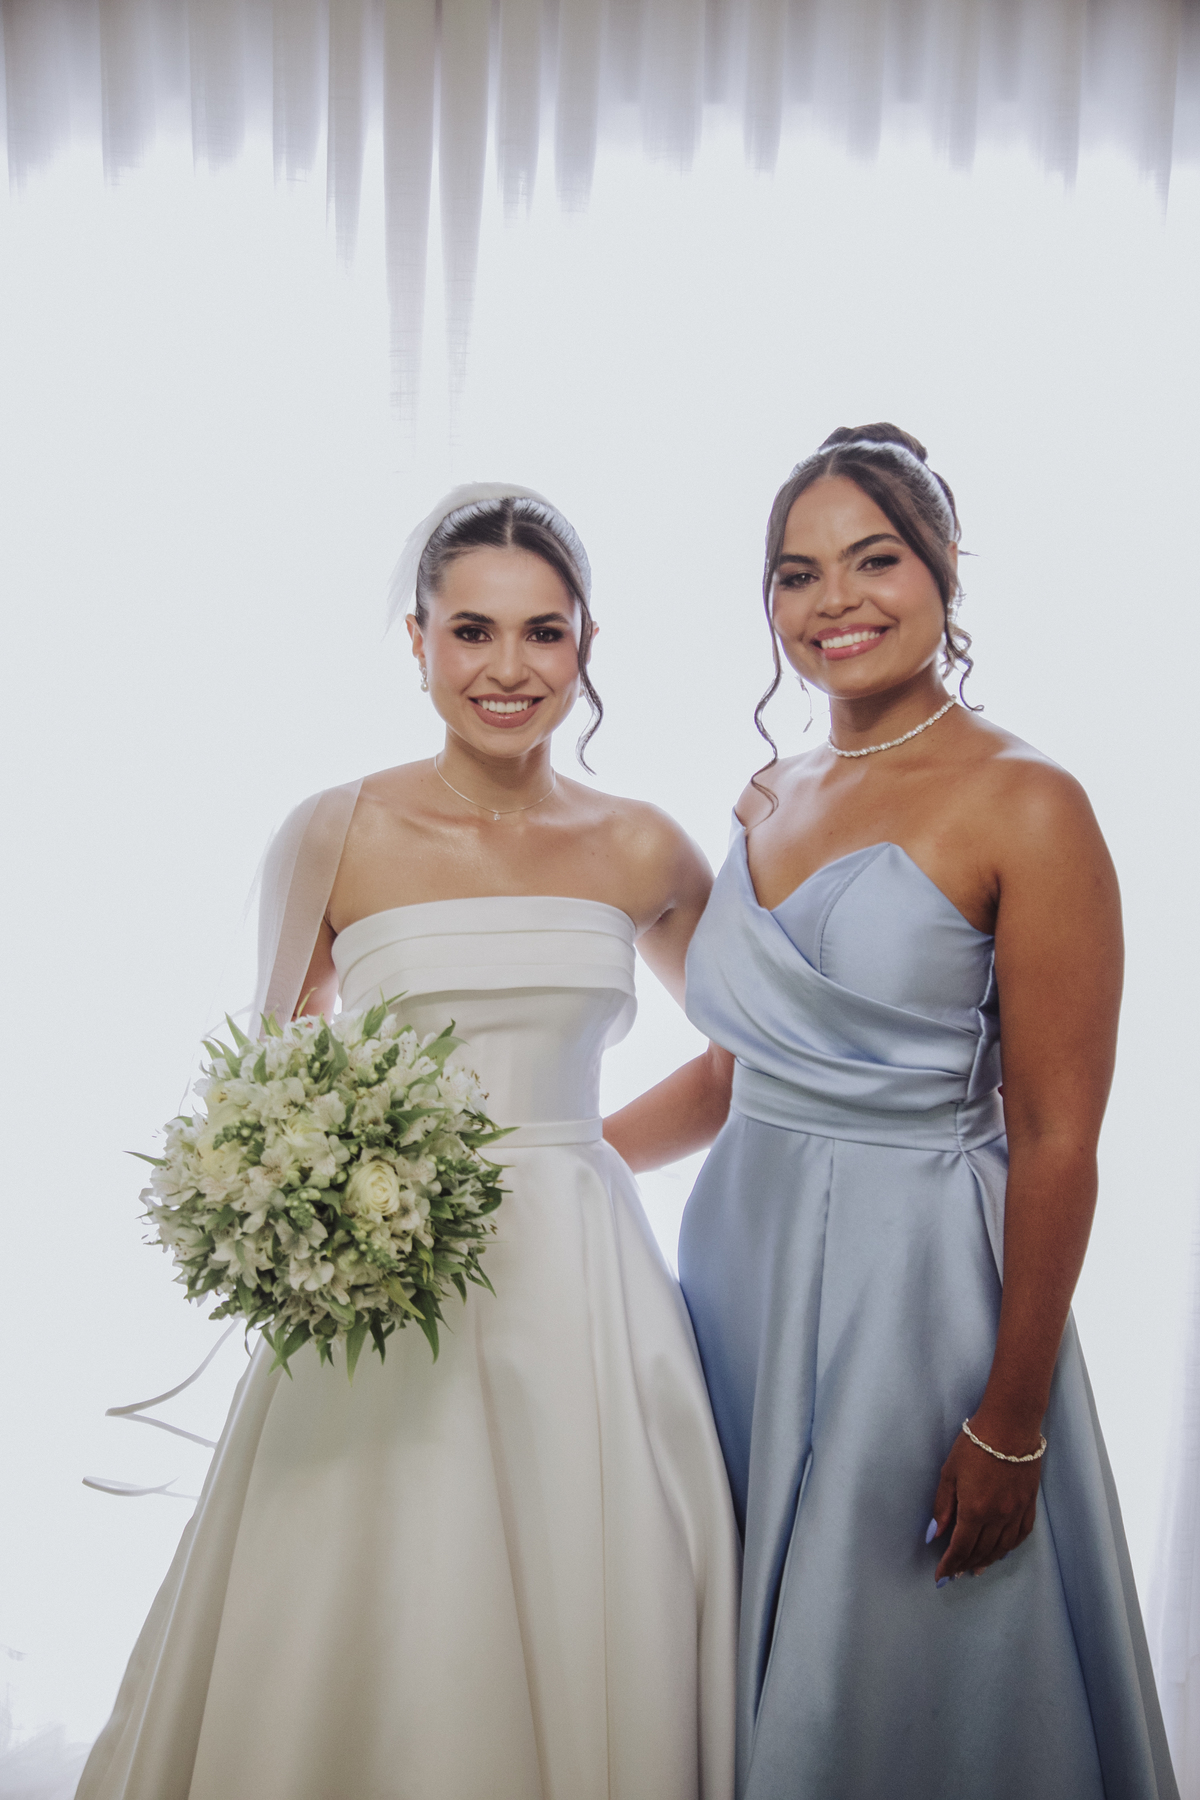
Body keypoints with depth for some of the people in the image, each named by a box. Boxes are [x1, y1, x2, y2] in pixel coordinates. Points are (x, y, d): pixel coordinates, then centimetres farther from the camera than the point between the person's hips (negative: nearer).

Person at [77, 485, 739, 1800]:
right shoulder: (338, 836, -3)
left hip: (582, 1288, 2)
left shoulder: (642, 853, 2)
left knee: (584, 1656, 12)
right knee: (367, 1652, 10)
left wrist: (568, 1144, 5)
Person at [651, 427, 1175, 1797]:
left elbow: (1056, 1142, -14)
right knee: (749, 1649, 21)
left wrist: (1010, 1428, -13)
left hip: (914, 1279, -6)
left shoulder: (1024, 807, -13)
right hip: (741, 1252, 6)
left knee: (893, 1674, 13)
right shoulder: (767, 800, 7)